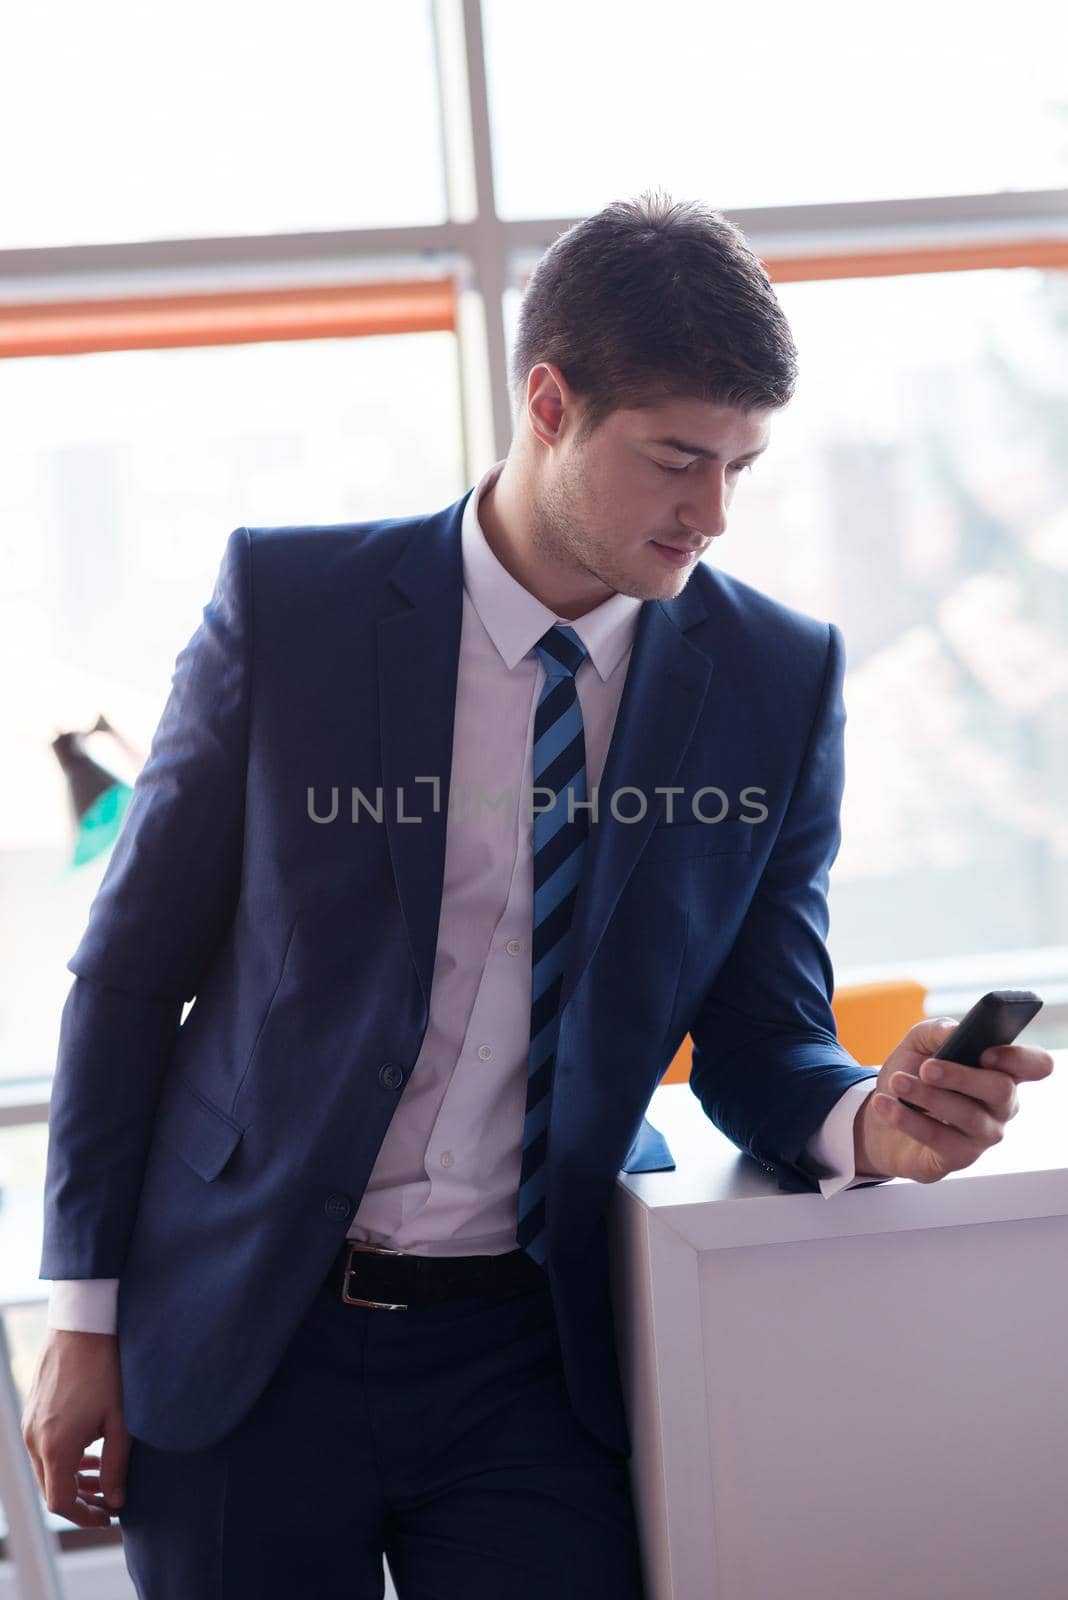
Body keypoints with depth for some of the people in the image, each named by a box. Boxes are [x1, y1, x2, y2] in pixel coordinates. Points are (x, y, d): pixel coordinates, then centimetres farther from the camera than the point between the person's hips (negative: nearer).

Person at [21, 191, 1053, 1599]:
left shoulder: (780, 679, -2)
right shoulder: (287, 606, -8)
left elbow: (756, 1040, 3)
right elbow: (131, 970, -2)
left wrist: (862, 1119, -20)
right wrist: (87, 1317, -2)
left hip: (533, 1360, 1)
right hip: (239, 1344, -1)